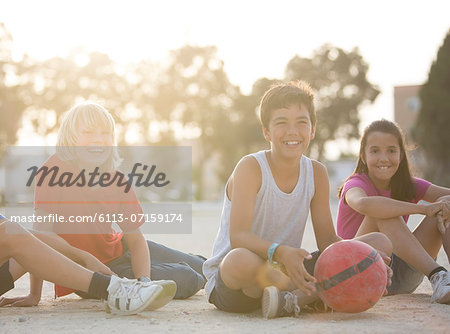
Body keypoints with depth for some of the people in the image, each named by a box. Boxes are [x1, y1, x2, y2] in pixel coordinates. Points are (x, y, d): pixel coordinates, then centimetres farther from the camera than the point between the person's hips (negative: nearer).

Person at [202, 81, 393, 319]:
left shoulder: (316, 173, 2)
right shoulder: (251, 168, -14)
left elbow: (327, 239, 4)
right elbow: (237, 236, -25)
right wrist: (280, 253, -44)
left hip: (287, 272, 6)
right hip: (232, 282, -5)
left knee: (380, 244, -7)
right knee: (240, 259, -44)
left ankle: (293, 299, -25)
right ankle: (315, 294, -15)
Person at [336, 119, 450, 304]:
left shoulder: (408, 186, 7)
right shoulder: (356, 184, -10)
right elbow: (363, 204, -37)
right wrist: (425, 208, -36)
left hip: (402, 278, 5)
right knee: (383, 213, -30)